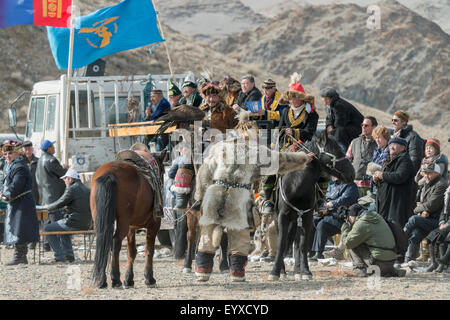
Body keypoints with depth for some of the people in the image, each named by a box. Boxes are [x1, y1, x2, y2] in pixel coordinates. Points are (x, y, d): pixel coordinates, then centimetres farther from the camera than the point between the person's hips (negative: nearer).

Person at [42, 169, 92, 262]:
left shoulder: (71, 189, -13)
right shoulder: (87, 190, 13)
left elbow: (59, 204, -9)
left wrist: (47, 206, 10)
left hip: (75, 223, -9)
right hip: (86, 225, 9)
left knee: (48, 229, 5)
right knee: (63, 230, 35)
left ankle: (59, 256, 3)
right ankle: (69, 255, 28)